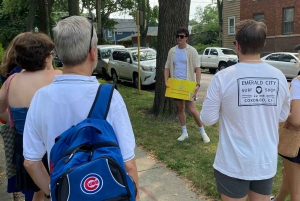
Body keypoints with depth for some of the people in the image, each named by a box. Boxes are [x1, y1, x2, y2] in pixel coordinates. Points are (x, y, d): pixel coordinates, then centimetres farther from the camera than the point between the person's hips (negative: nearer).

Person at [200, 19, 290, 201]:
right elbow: (283, 116, 7)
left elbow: (208, 119, -11)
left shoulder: (223, 77, -17)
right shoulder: (279, 77, -6)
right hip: (267, 162, 3)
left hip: (233, 164, -3)